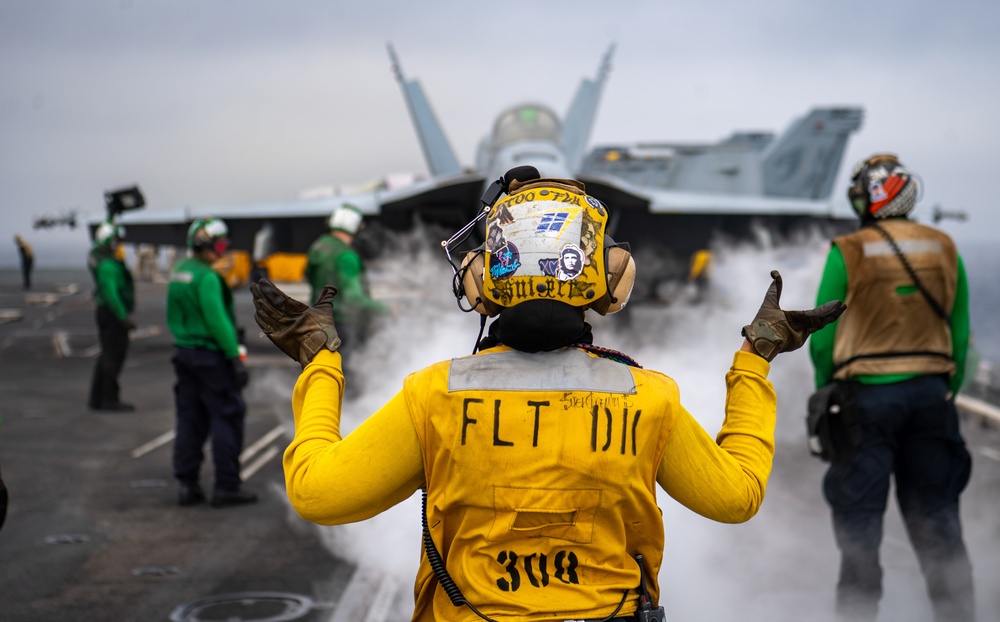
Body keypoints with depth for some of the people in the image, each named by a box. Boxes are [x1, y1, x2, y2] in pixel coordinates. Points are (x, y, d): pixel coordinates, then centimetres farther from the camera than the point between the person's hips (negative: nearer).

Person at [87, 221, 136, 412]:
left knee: (107, 354, 16)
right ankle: (109, 399, -1)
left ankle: (97, 398, 21)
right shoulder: (108, 264, -21)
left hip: (104, 310, 10)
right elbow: (110, 293, -26)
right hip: (113, 314, -10)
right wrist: (124, 317, -25)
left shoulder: (97, 255, 8)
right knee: (114, 355, -5)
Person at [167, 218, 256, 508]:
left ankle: (187, 485, 14)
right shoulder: (206, 278, -17)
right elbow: (217, 321, -21)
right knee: (227, 417, -1)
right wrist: (236, 359, -18)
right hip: (211, 356, -9)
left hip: (184, 354, 9)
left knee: (190, 419, 12)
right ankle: (227, 486, 0)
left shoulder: (178, 273, 10)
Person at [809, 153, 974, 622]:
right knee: (936, 516, 10)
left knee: (859, 515, 4)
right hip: (930, 392, 4)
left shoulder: (847, 253, -6)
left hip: (868, 393, -3)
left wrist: (826, 391, 11)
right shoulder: (944, 250, 5)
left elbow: (822, 337, -3)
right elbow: (960, 335, 9)